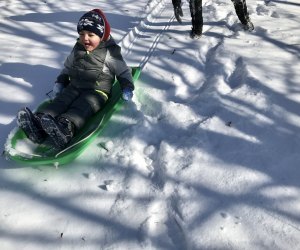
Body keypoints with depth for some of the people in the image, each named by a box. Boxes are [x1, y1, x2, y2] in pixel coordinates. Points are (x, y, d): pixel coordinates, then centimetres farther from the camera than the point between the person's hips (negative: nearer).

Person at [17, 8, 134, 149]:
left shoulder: (109, 53, -2)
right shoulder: (77, 50, 15)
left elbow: (123, 71, 4)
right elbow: (67, 68, 29)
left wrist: (127, 88, -9)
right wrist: (60, 82, 18)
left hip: (97, 91, -5)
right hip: (74, 87, 5)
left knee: (83, 106, -34)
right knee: (60, 101, -23)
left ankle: (65, 128, -63)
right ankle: (38, 125, -48)